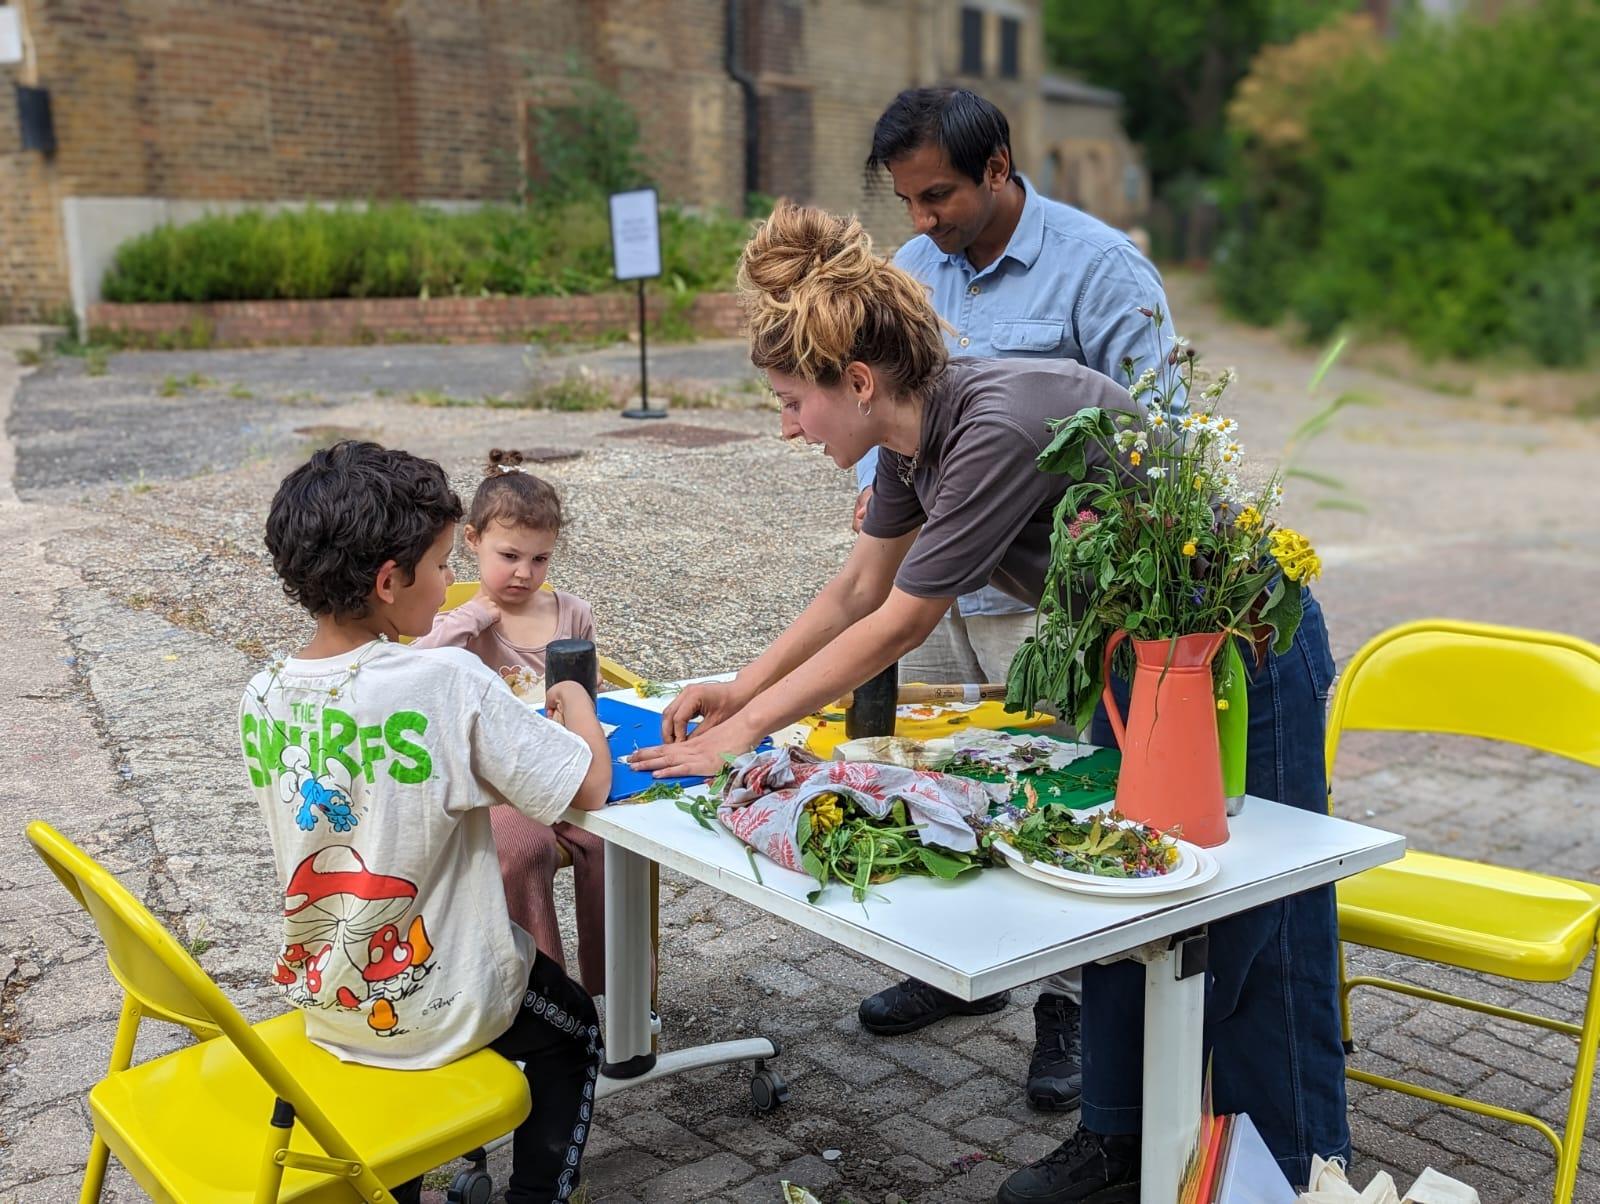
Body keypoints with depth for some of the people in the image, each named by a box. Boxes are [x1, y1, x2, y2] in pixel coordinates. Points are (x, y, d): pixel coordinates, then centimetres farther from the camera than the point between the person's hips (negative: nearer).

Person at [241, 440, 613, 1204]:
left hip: (324, 1000, 5)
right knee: (573, 1030, 27)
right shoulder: (450, 681, -27)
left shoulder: (261, 699, -8)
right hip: (438, 1011, -5)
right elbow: (588, 788, -21)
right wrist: (576, 702, -2)